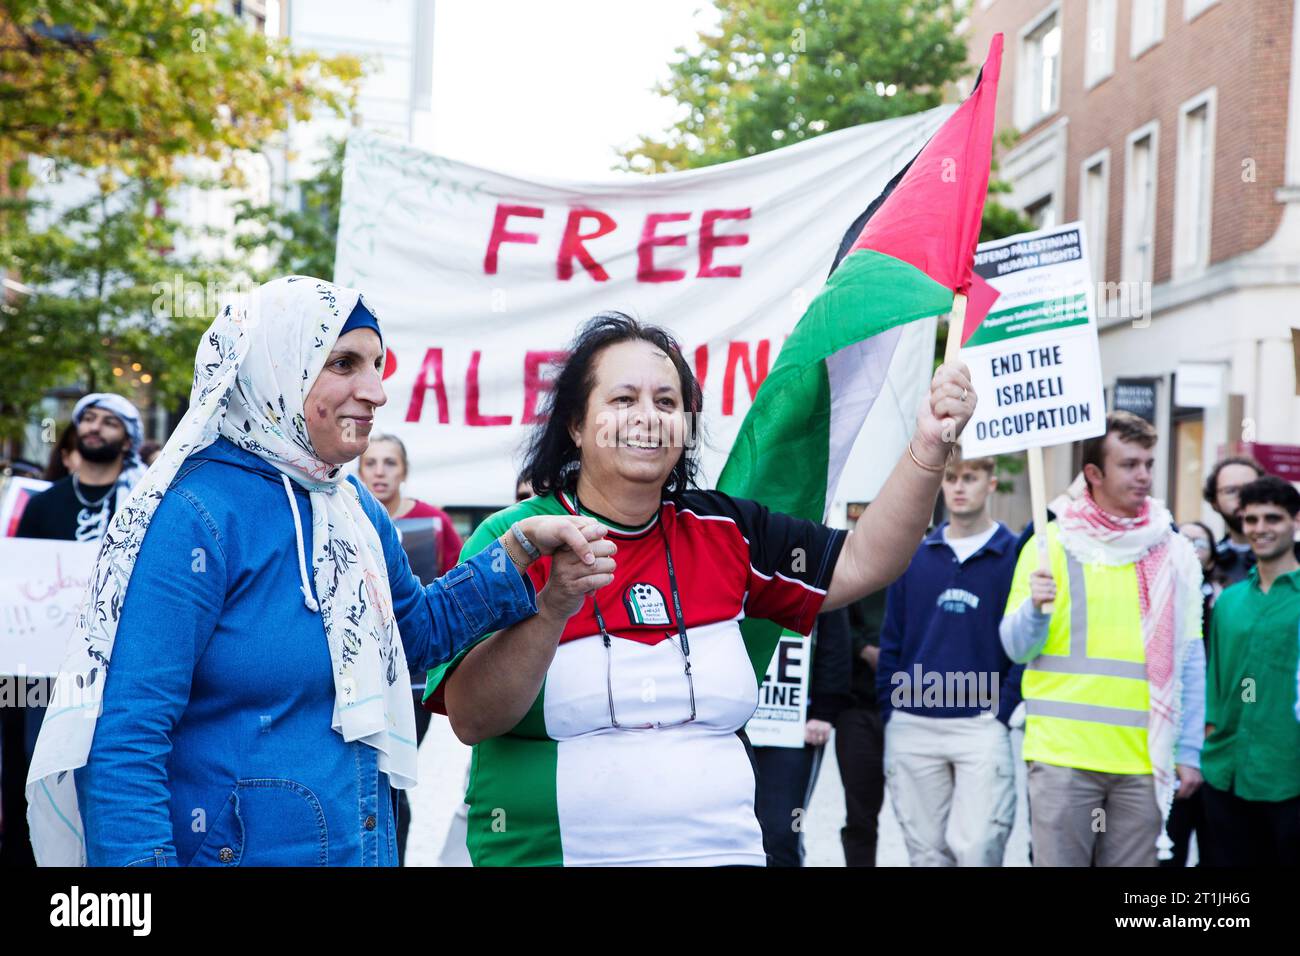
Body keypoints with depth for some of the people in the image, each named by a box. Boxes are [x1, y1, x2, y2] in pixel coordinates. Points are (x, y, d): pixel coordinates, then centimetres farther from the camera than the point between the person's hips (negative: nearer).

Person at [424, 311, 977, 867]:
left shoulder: (723, 532, 6)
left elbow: (859, 564, 4)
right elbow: (470, 720, -17)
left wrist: (929, 446, -6)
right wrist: (553, 606, -31)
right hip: (546, 851, -3)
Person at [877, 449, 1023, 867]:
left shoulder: (1014, 555, 1)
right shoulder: (913, 557, 10)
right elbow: (892, 641, 13)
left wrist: (1002, 709, -9)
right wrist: (890, 713, 5)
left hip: (981, 727, -3)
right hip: (912, 729, 3)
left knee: (977, 848, -10)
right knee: (926, 851, 8)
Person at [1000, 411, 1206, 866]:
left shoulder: (1173, 552, 8)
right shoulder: (1051, 544, 2)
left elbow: (1189, 661, 10)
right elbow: (1016, 647, 1)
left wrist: (1189, 751, 6)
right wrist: (1036, 607, -20)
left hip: (1143, 760, 2)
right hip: (1062, 755, -2)